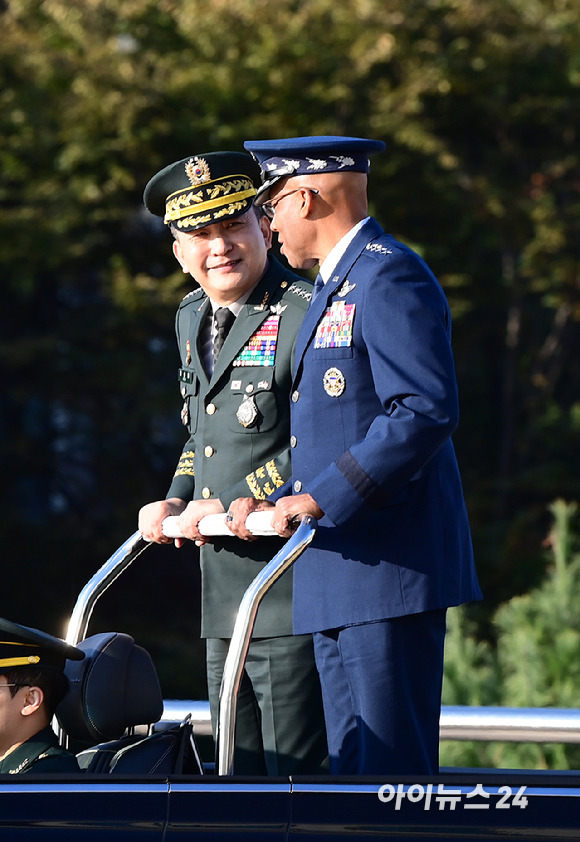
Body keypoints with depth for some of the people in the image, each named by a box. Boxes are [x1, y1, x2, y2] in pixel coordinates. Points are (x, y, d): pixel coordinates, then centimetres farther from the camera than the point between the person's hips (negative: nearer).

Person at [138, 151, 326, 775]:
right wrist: (176, 503, 10)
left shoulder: (304, 313, -12)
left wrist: (226, 506, -18)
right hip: (224, 604, 9)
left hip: (292, 590, -9)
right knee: (237, 778, 11)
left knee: (296, 777, -7)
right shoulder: (193, 318, 16)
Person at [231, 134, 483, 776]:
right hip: (337, 577, 10)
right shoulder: (331, 288, 22)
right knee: (350, 765, 9)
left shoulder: (390, 277, -11)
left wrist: (323, 498, -20)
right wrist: (277, 502, 13)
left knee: (391, 765, -10)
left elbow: (427, 411, -21)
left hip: (390, 566, -10)